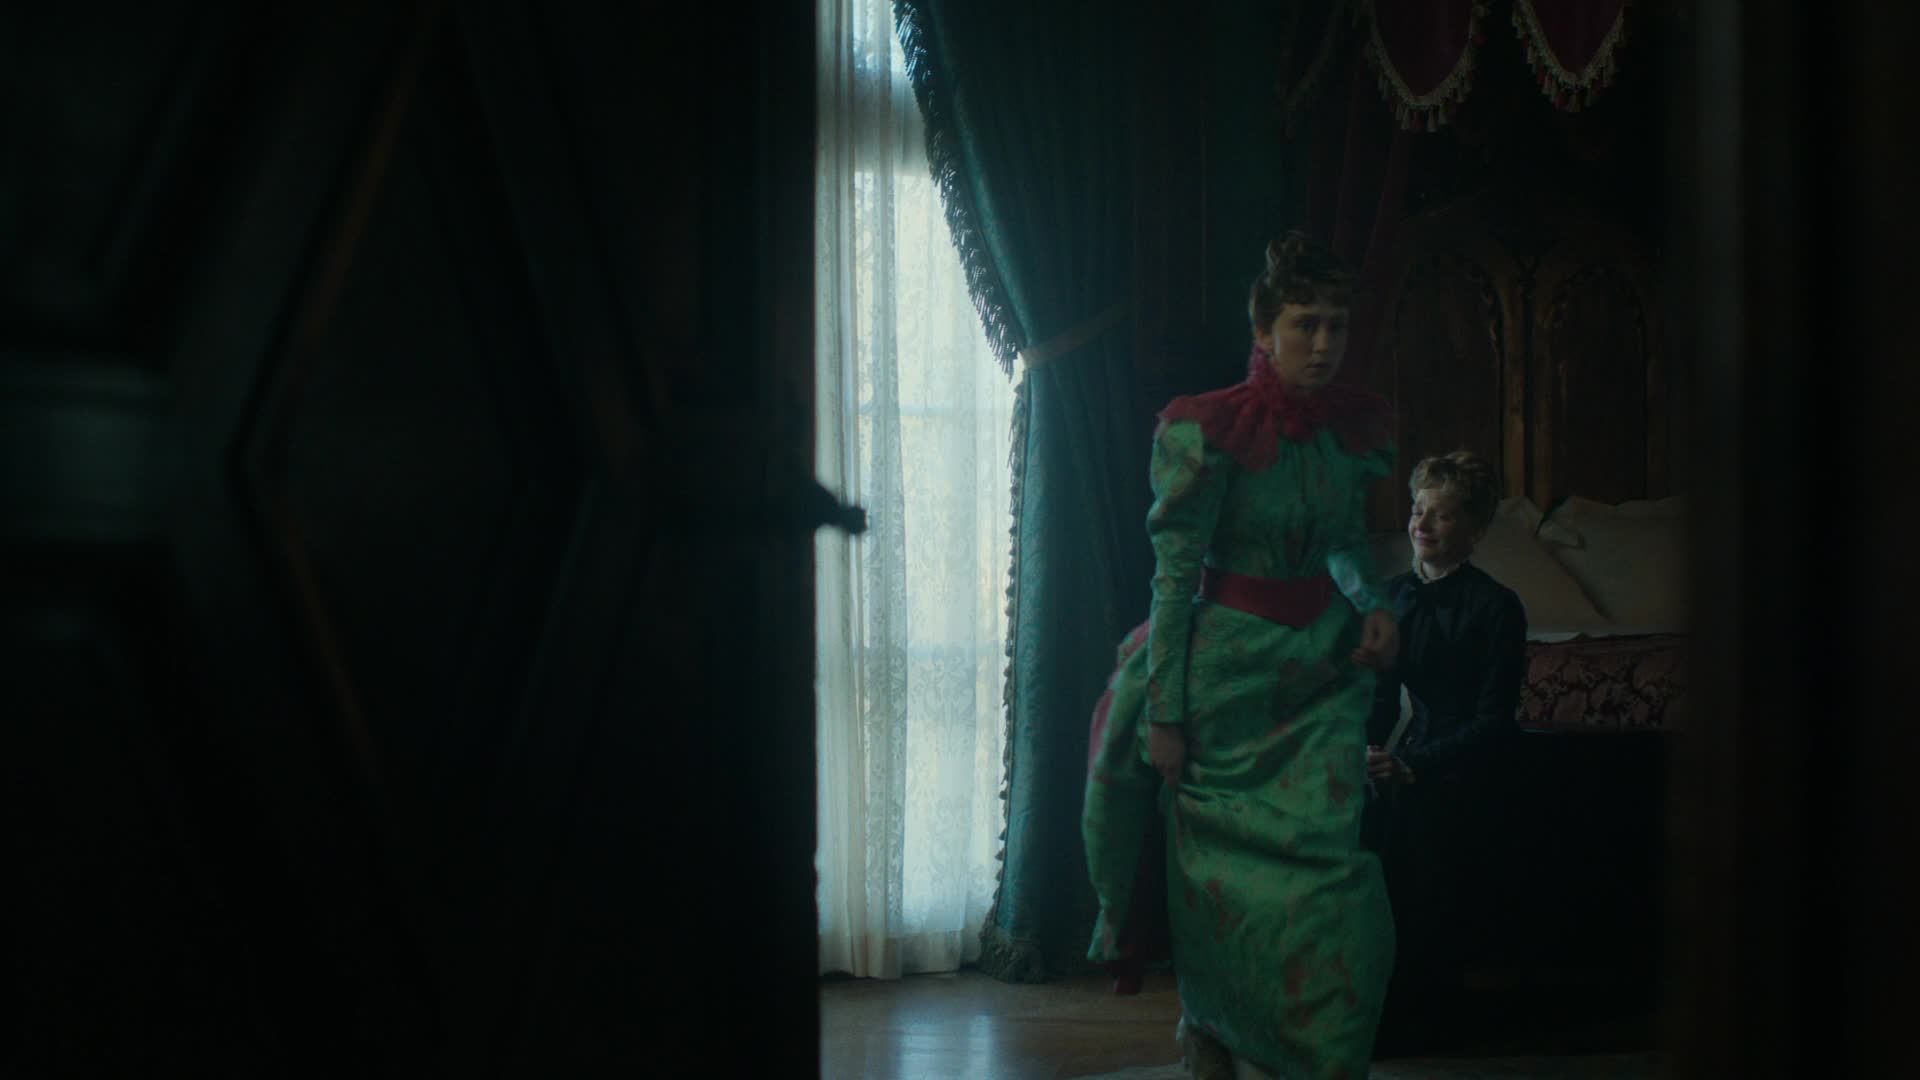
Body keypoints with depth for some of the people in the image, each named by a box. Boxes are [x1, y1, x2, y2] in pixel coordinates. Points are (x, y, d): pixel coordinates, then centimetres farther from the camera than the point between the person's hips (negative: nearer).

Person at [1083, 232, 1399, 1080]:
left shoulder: (1357, 424, 2)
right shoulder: (1205, 430, -14)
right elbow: (1173, 574, -12)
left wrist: (1374, 605, -1)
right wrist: (1162, 710, -13)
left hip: (1324, 661, 4)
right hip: (1226, 667, -4)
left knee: (1327, 861, -3)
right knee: (1217, 868, 5)